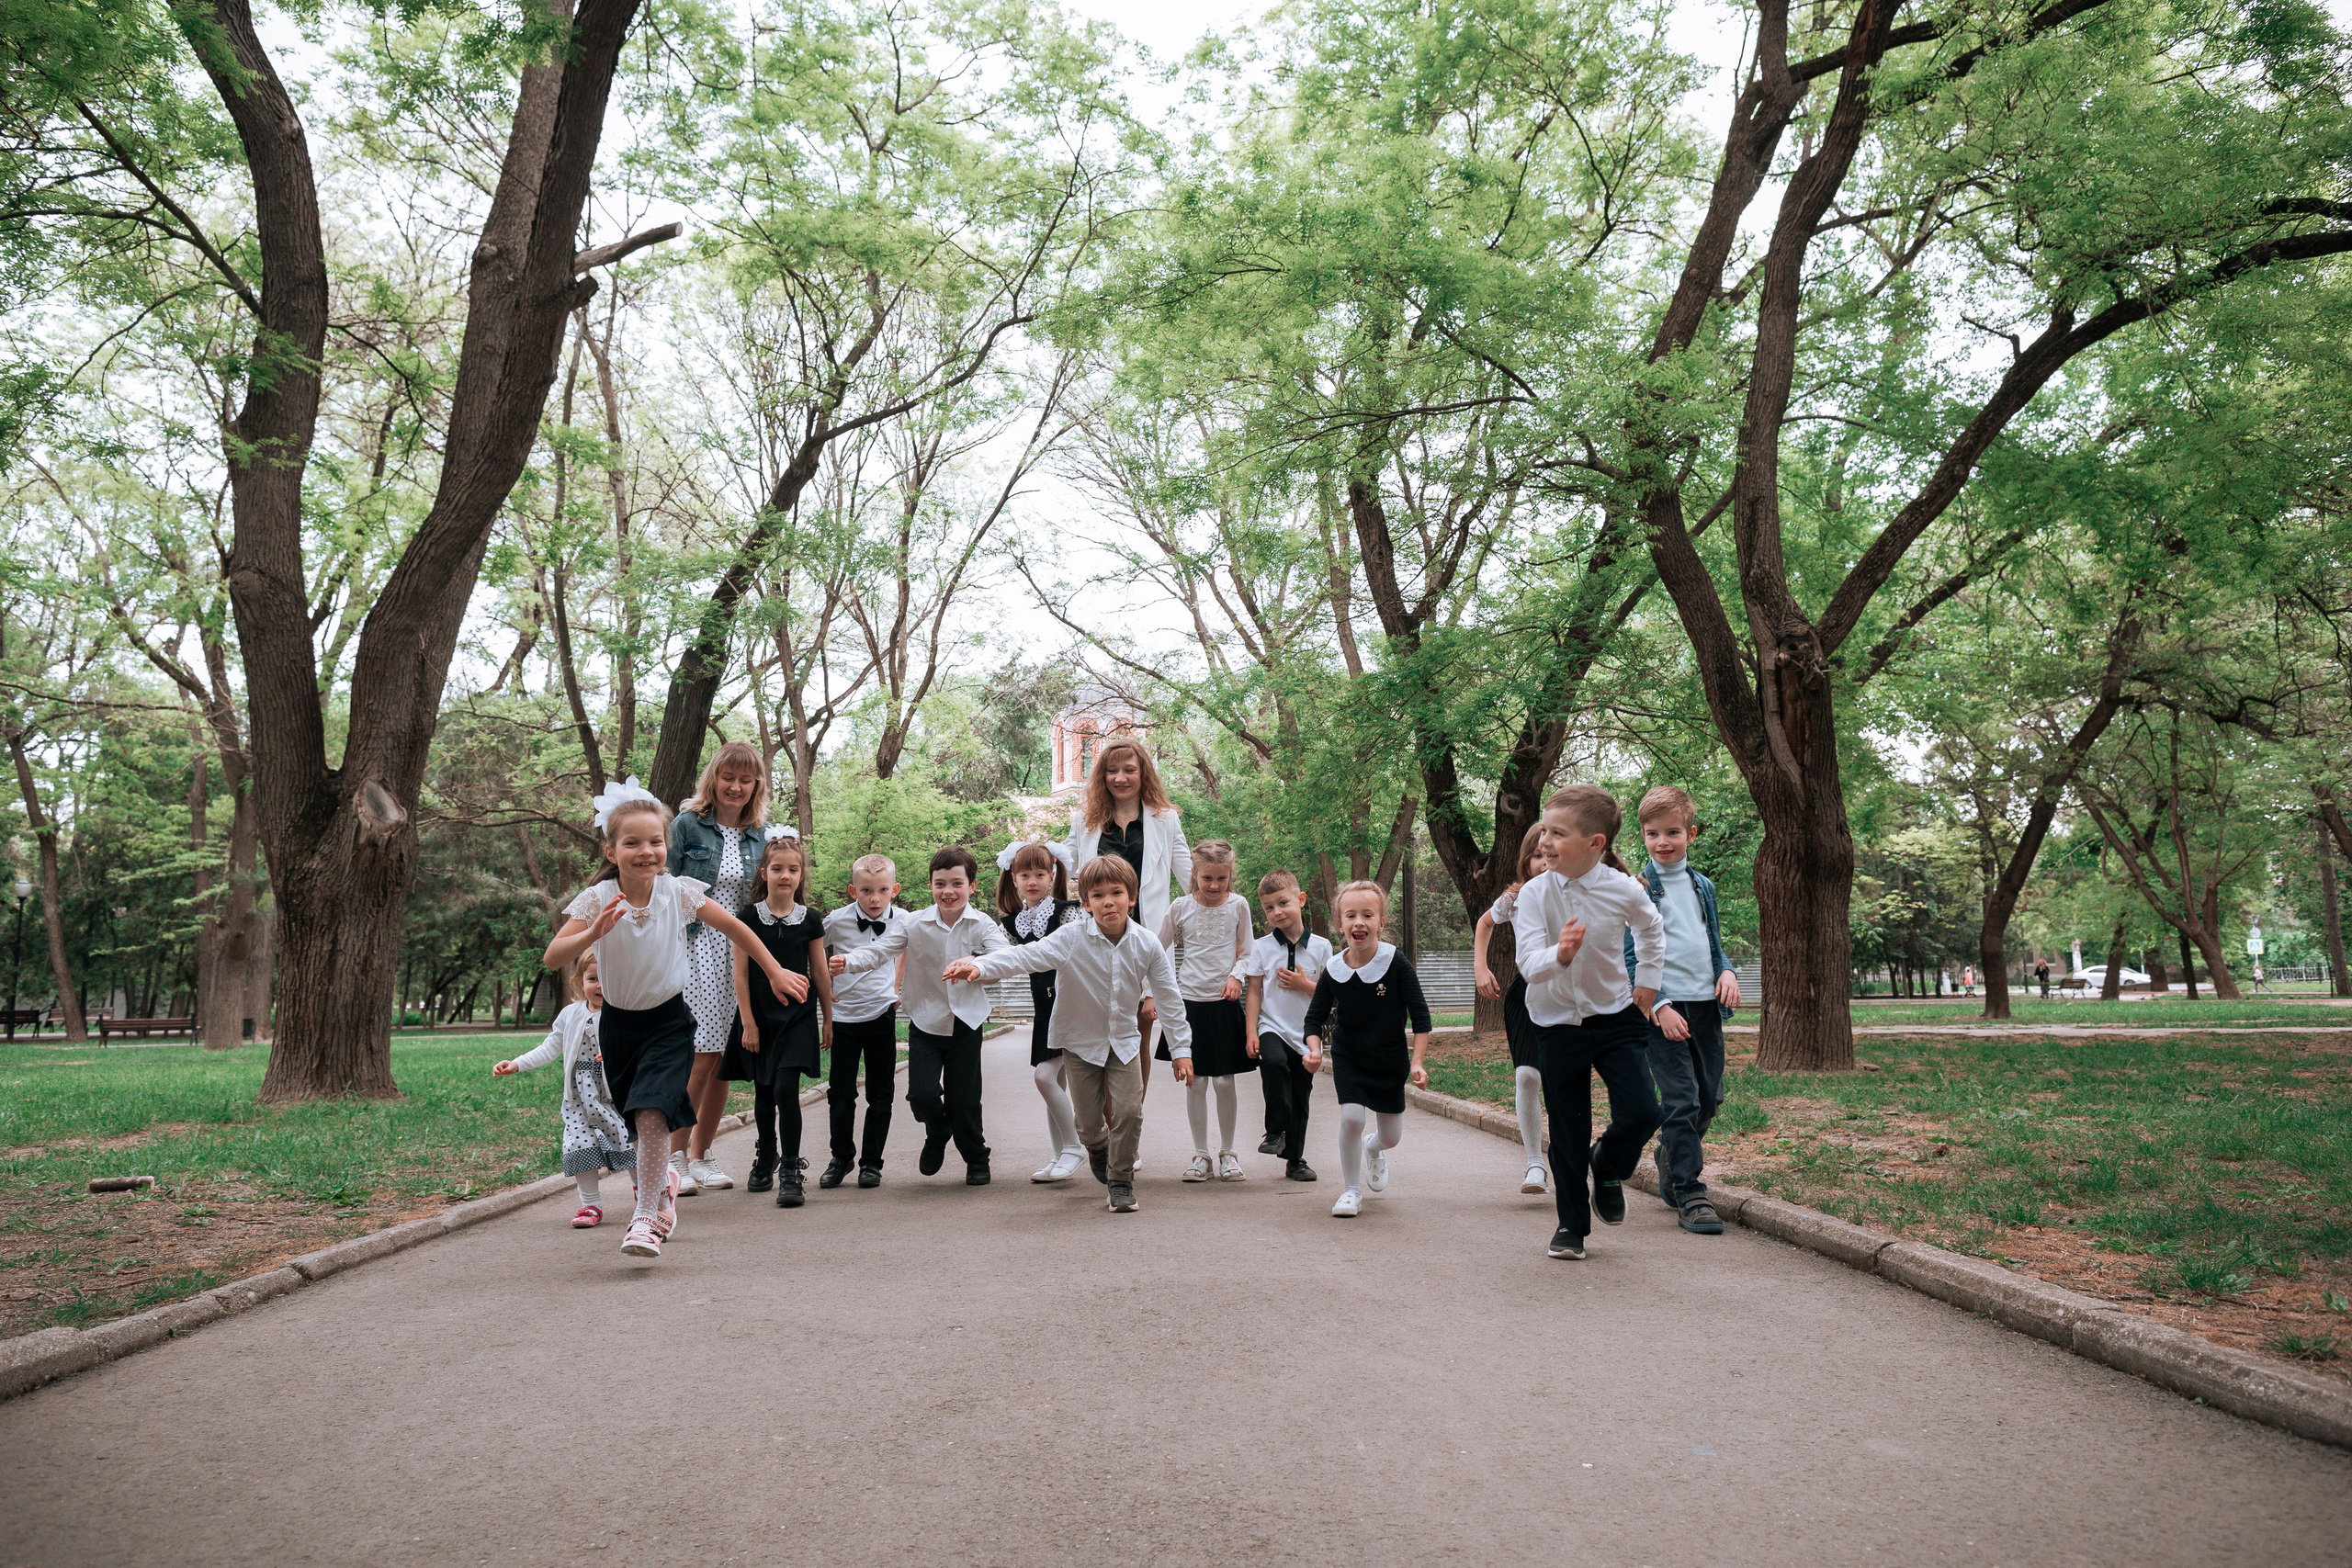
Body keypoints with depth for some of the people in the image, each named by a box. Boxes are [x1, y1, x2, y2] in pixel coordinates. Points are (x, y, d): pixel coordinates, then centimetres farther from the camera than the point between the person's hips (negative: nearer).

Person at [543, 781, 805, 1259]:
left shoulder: (679, 892, -13)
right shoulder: (597, 901, -14)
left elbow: (735, 929, 1)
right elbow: (552, 958, -22)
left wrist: (775, 972, 6)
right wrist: (593, 933, -38)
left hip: (669, 1021, -2)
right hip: (619, 1023, 2)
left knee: (651, 1114, -21)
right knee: (640, 1122, 14)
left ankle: (646, 1219, -12)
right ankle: (663, 1181, 45)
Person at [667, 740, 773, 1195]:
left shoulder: (762, 834, 11)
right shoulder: (687, 825, -1)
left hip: (741, 952, 4)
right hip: (695, 948, -4)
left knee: (724, 1059, 5)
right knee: (698, 1055, -11)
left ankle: (701, 1155, 17)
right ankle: (675, 1157, 0)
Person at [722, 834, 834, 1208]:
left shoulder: (809, 920, 1)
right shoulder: (749, 917, -2)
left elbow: (820, 972, 7)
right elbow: (741, 972, -1)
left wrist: (830, 1019, 9)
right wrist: (748, 1023, -4)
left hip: (797, 1015, -1)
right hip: (758, 1015, 1)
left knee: (786, 1088, -14)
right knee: (763, 1092, 11)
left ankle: (790, 1171, -7)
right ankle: (765, 1160, 32)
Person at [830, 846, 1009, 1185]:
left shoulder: (982, 926, -7)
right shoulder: (914, 923, -5)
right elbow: (878, 950, -13)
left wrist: (976, 964, -45)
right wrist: (847, 961, -34)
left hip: (965, 1024, -1)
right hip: (925, 1023, 1)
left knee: (964, 1101, 4)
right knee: (922, 1095, -11)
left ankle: (977, 1161, 31)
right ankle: (937, 1134, 26)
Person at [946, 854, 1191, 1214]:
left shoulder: (1147, 944, -12)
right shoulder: (1072, 938, -20)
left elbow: (1169, 999, -4)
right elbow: (1027, 955, -32)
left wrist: (1181, 1049, -4)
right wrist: (979, 967, -48)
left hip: (1124, 1040, 1)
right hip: (1081, 1040, -1)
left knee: (1129, 1111, -9)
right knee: (1088, 1121, 7)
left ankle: (1121, 1180, 14)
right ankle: (1098, 1148, 45)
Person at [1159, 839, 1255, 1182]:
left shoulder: (1238, 906, 0)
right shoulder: (1180, 908, -1)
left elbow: (1247, 953, 8)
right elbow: (1159, 951, 7)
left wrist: (1236, 976, -10)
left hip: (1224, 1002, 0)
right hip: (1189, 1000, 0)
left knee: (1224, 1081, 1)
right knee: (1195, 1081, 3)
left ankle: (1227, 1152, 17)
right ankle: (1200, 1154, 14)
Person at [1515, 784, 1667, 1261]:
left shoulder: (1624, 889, -11)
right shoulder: (1535, 894, -15)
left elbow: (1652, 929, 12)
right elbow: (1530, 964, -25)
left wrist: (1647, 982, 11)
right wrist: (1560, 955, -44)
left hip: (1616, 1017, 1)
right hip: (1557, 1023, 0)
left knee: (1641, 1113, -11)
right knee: (1567, 1131, 5)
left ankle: (1608, 1167, 23)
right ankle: (1571, 1224, 23)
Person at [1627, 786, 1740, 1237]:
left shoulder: (1703, 886, 13)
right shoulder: (1637, 890, -5)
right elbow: (1631, 958, -7)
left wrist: (1727, 971, 0)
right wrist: (1659, 1006, -16)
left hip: (1706, 1004, 6)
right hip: (1664, 1008, -6)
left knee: (1709, 1098, 13)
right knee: (1680, 1099, -9)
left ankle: (1672, 1157, 37)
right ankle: (1690, 1194, -2)